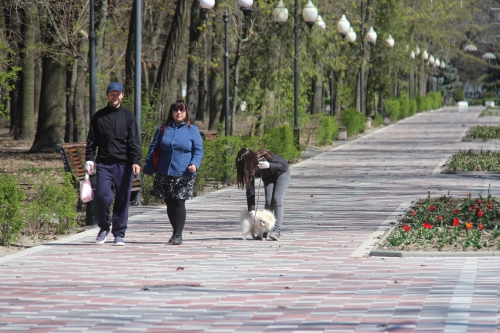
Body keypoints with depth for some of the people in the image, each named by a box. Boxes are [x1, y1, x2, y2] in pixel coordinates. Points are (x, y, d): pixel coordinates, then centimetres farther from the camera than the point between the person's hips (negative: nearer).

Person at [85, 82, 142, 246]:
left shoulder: (128, 116, 8)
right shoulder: (98, 116, 11)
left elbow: (134, 142, 3)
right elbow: (91, 140, 13)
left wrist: (136, 161, -9)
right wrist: (89, 159, 1)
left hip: (124, 164, 0)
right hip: (103, 164, 0)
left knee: (122, 200, 1)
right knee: (102, 195, -13)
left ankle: (119, 234, 10)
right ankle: (104, 227, 10)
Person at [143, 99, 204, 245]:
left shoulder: (192, 130, 4)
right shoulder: (163, 129, 9)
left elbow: (198, 150, 3)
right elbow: (153, 149, 12)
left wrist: (195, 164, -16)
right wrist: (148, 168, 6)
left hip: (184, 175, -3)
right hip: (165, 174, 3)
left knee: (179, 203, -7)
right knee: (170, 204, 8)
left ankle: (178, 235, -4)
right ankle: (176, 231, 24)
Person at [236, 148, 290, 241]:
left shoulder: (265, 156, -38)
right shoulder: (249, 168, -25)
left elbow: (284, 166, -31)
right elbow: (250, 189, -24)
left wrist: (269, 166, -48)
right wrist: (251, 209, -31)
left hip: (281, 173, -4)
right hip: (268, 177, 4)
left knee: (277, 199, -18)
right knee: (268, 201, -12)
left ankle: (277, 230, -23)